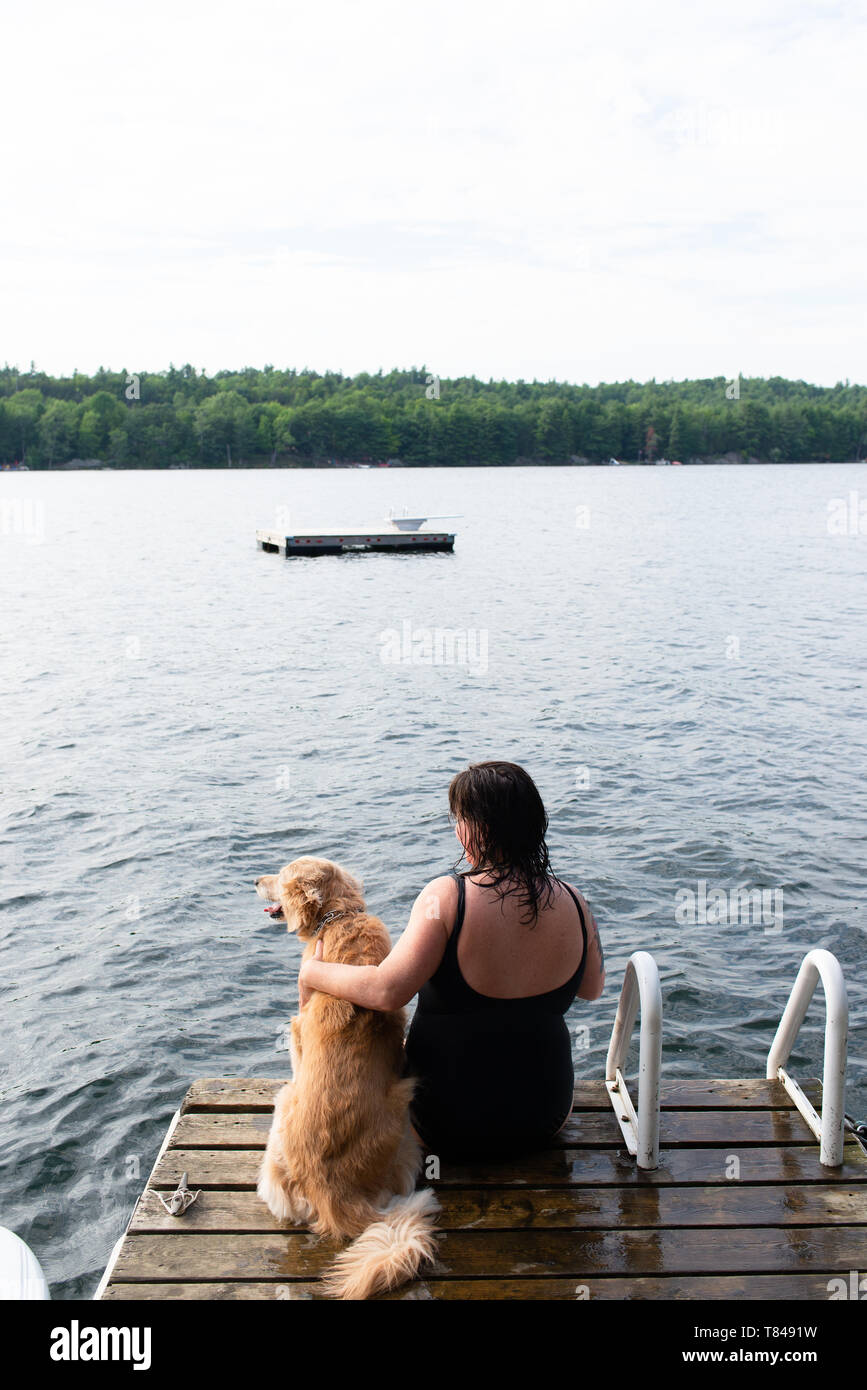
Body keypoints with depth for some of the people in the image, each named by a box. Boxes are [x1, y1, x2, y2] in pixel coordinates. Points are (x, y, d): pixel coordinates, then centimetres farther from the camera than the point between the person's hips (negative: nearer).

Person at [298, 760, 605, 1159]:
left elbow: (387, 991, -29)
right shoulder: (571, 902, -11)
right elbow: (593, 988, 5)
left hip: (447, 1128, -3)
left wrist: (312, 972, -12)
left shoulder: (447, 897, -24)